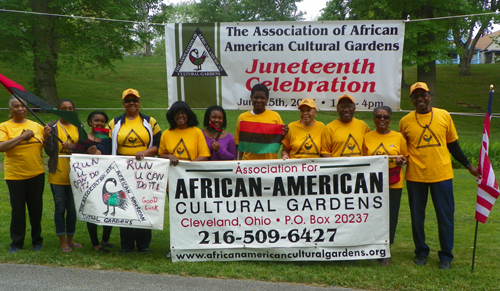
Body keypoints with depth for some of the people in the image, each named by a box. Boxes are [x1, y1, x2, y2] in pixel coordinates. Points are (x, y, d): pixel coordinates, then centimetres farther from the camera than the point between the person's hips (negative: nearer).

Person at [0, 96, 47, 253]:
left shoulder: (36, 126, 9)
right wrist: (22, 136, -18)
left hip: (36, 174, 2)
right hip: (14, 175, -2)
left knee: (36, 208, 9)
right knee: (17, 209, 4)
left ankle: (37, 240, 23)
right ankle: (16, 243, 17)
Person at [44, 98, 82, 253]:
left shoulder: (78, 127, 7)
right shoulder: (52, 127, -2)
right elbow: (49, 151, -6)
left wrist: (72, 147, -17)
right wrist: (48, 135, -20)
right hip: (57, 174, -3)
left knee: (72, 208, 9)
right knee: (60, 208, 3)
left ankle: (70, 239, 23)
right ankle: (62, 241, 14)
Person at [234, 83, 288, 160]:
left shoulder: (275, 116, 4)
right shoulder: (242, 117, 3)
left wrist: (282, 135, -10)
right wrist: (238, 161, -3)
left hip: (270, 160, 0)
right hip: (249, 160, 0)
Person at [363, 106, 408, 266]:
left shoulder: (398, 137, 4)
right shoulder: (367, 137, 6)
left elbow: (406, 157, 11)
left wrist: (401, 161, -10)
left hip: (393, 184, 0)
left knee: (390, 217, 2)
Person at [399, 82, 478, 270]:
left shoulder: (444, 116, 5)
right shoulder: (405, 121, 3)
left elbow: (453, 145, 12)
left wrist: (469, 166, 10)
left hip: (441, 174, 0)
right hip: (415, 176, 0)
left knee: (445, 216, 3)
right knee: (417, 217, 8)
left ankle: (446, 256, 16)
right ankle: (421, 252, 25)